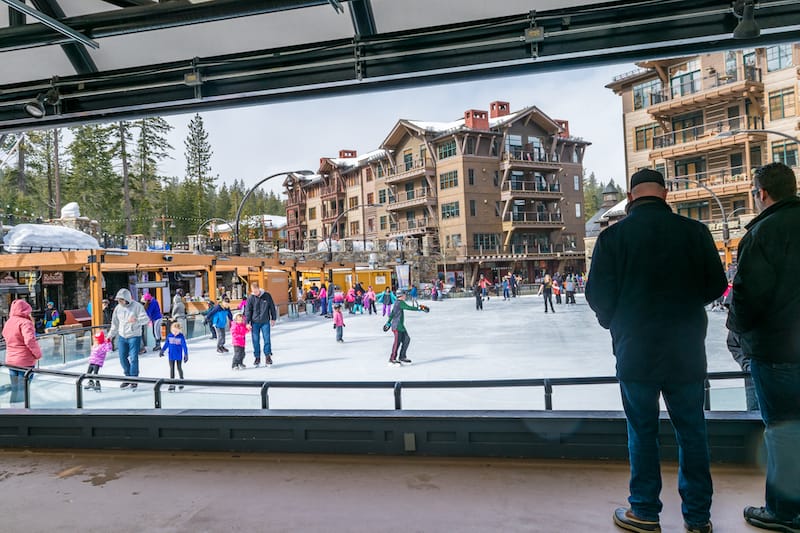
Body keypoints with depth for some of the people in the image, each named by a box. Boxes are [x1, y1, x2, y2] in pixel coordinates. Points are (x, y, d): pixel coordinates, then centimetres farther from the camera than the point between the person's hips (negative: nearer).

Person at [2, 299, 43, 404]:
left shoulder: (8, 323, 7)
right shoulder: (25, 322, -17)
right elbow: (30, 340, -27)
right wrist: (38, 353, -14)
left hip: (10, 361, 7)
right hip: (25, 362, -7)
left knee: (15, 389, 19)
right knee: (22, 391, 2)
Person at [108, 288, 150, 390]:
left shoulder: (137, 306, -9)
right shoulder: (118, 308, 5)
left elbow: (146, 319, -15)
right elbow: (115, 324, 16)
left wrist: (137, 320, -33)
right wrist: (110, 335, 14)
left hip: (134, 336, -5)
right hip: (122, 337, 5)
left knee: (133, 358, -6)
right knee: (123, 358, 8)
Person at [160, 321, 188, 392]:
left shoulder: (181, 336, -12)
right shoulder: (169, 336, -4)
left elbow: (184, 346, -9)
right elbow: (166, 344, 10)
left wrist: (186, 355, -11)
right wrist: (162, 350, 18)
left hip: (179, 356, -2)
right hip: (171, 356, 2)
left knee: (179, 368, 8)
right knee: (172, 369, 5)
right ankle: (172, 385, 11)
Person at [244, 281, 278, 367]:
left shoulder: (267, 295, -3)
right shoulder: (250, 297, -4)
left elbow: (272, 307, 7)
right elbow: (248, 310, 0)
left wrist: (273, 319, 9)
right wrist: (247, 322, -5)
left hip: (265, 322, 0)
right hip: (255, 322, 0)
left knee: (267, 339, -3)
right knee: (255, 340, 3)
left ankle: (268, 356, 8)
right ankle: (257, 357, 14)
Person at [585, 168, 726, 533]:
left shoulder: (613, 236, -9)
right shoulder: (695, 232, -3)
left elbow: (597, 295, -8)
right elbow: (716, 285, 4)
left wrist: (614, 323, 12)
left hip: (635, 349, -2)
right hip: (687, 350, 2)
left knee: (642, 431, 10)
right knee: (691, 430, 14)